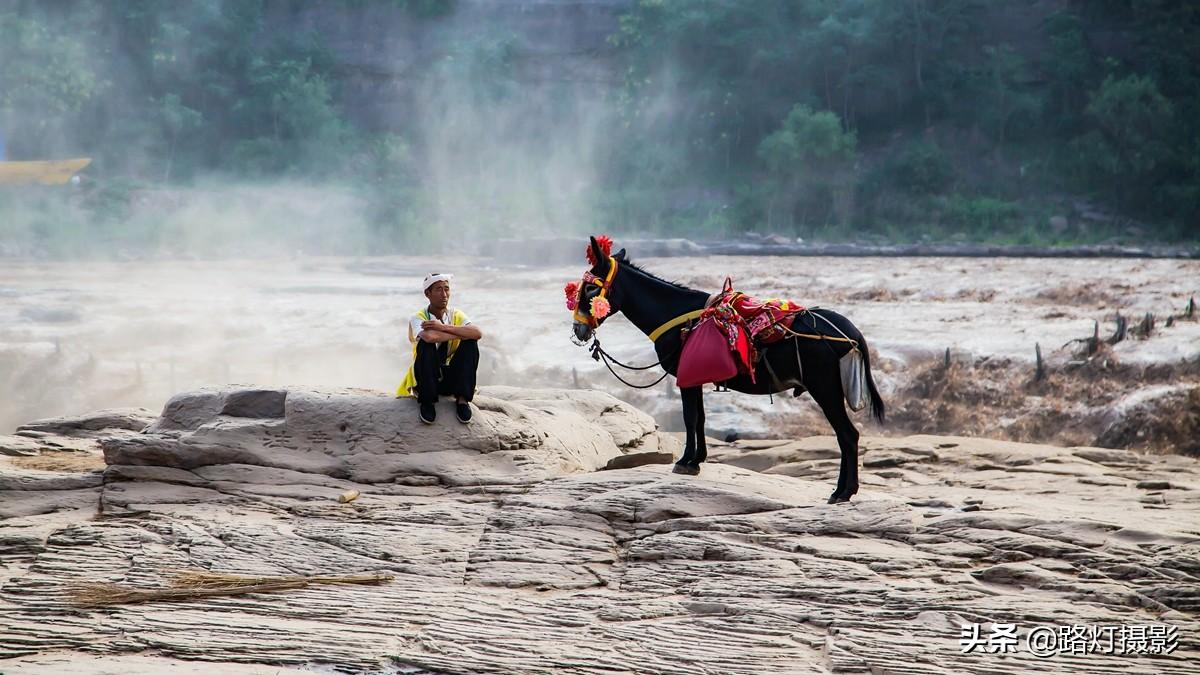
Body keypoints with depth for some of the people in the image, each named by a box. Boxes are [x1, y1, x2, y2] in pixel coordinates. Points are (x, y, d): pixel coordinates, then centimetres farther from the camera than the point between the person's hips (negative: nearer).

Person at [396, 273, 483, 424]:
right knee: (427, 343, -30)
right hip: (425, 380, -3)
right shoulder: (418, 318, -10)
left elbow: (478, 333, -21)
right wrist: (460, 334, -24)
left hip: (451, 380, 3)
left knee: (471, 343, -20)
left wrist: (444, 327, -27)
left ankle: (462, 399, -15)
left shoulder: (456, 315, 0)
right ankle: (426, 401, -19)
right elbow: (429, 336, -36)